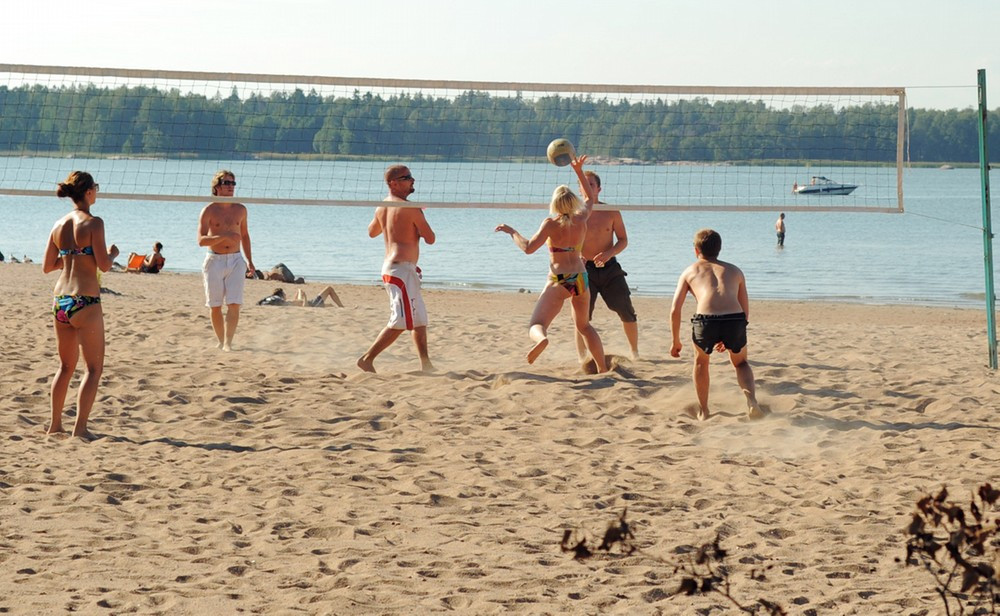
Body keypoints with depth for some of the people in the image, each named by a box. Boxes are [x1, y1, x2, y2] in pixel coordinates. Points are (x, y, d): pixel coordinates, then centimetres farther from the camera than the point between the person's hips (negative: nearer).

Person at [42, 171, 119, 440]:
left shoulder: (59, 224, 8)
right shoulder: (93, 223, -10)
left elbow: (47, 266, 13)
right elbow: (104, 265, -13)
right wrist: (113, 253, 8)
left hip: (60, 301, 7)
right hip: (85, 302, -7)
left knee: (66, 365, 19)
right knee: (93, 368, 2)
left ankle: (55, 425, 21)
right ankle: (80, 428, -5)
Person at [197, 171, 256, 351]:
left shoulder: (240, 210, 7)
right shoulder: (209, 211, -5)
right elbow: (201, 240, -15)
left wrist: (249, 261, 19)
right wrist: (223, 236, -29)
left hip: (235, 261, 2)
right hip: (214, 261, -2)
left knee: (234, 304, -12)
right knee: (215, 306, 4)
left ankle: (228, 343, -13)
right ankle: (221, 341, 20)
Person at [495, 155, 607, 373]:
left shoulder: (551, 223, -10)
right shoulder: (581, 219, 2)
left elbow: (528, 248, -16)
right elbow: (591, 198, 23)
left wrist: (511, 231, -1)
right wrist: (579, 171, 27)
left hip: (559, 281, -5)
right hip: (581, 278, 5)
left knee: (536, 325, -12)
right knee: (584, 325, 25)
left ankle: (541, 339, -48)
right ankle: (603, 368, 27)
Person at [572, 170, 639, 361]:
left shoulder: (611, 212, -1)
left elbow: (623, 240, 2)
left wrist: (609, 253, -17)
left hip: (609, 267, 2)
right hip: (585, 269, -2)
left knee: (627, 312, 4)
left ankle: (635, 353, 22)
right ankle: (582, 358, 3)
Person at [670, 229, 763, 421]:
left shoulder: (690, 271, 25)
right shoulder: (735, 271, 30)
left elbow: (675, 310, 16)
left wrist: (676, 341, 27)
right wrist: (728, 338, 40)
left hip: (706, 321, -1)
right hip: (735, 320, 1)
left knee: (701, 360, 31)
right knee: (740, 362, 29)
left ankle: (703, 411, 32)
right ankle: (751, 399, 3)